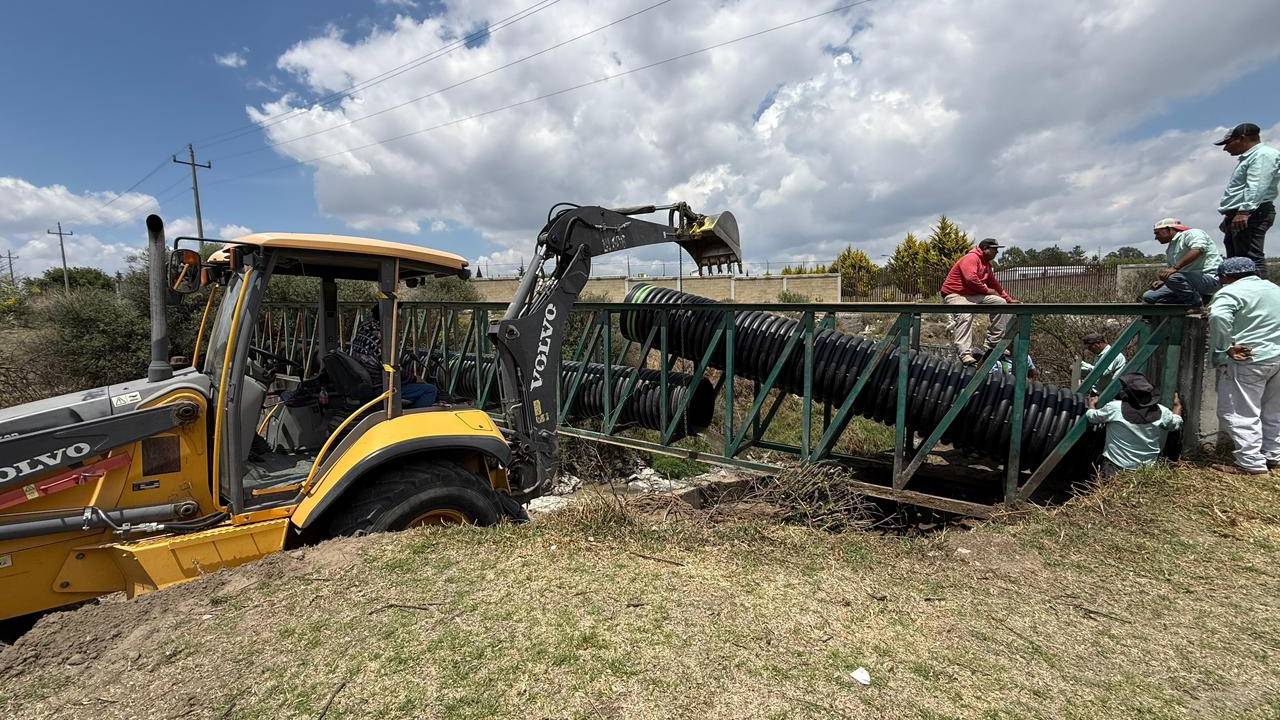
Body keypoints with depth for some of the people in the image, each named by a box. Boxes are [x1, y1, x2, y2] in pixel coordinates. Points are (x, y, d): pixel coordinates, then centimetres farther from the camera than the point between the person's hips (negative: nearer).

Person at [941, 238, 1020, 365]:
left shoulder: (987, 264, 19)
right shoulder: (971, 258, -12)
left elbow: (995, 284, 26)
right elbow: (971, 278, -27)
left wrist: (1009, 299, 23)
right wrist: (986, 290, -12)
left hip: (973, 295, 10)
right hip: (954, 294, -10)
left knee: (1000, 303, 2)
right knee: (965, 315, -36)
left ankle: (993, 344, 3)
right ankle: (965, 353, -45)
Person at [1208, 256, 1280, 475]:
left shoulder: (1231, 292, -12)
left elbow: (1218, 317, -30)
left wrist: (1223, 349, -21)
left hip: (1247, 360, -9)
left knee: (1240, 413, -3)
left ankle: (1251, 463, -4)